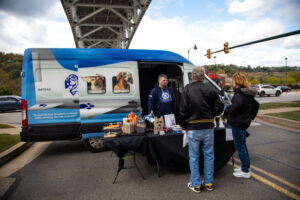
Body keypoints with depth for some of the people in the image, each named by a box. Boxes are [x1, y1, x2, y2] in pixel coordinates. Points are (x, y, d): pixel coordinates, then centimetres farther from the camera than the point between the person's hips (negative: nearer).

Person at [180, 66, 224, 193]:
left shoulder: (187, 89, -9)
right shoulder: (211, 89, -2)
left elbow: (183, 110, -12)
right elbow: (219, 109, -1)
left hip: (193, 128, -2)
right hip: (208, 127, 3)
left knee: (194, 157, 10)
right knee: (209, 155, 16)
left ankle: (196, 184, 20)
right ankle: (209, 183, 27)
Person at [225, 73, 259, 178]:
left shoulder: (240, 94, -21)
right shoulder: (247, 93, 11)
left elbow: (233, 109, -26)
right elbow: (256, 104, 21)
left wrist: (226, 108, -6)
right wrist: (251, 116, 23)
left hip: (238, 124, -10)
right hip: (244, 122, 10)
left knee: (240, 146, 1)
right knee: (242, 145, 21)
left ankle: (245, 171, 13)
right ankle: (245, 167, 34)